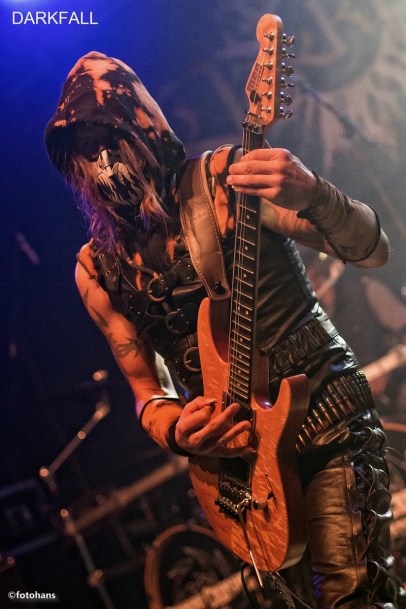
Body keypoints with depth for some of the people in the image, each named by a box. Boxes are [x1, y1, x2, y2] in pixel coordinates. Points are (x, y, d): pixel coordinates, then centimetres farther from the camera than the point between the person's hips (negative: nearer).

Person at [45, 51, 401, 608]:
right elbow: (146, 387, 8)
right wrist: (173, 428, -15)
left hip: (326, 411, -3)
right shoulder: (97, 268, 1)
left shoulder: (227, 178, -11)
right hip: (232, 441, 4)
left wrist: (315, 197, -34)